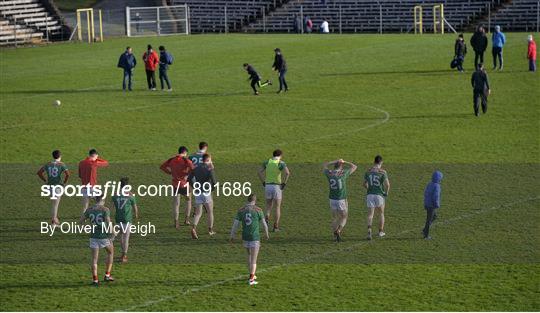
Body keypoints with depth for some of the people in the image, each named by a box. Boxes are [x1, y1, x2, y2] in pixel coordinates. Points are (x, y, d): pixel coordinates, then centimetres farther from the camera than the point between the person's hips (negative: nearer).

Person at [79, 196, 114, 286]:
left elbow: (80, 222, 5)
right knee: (110, 252, 23)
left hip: (94, 236, 2)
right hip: (104, 236, -2)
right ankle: (107, 275, 20)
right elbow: (108, 222, -21)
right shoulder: (105, 209, -11)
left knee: (94, 259, 8)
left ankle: (95, 279, -1)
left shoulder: (89, 210, 1)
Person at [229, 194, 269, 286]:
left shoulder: (241, 210, 0)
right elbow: (264, 224, -2)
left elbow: (235, 224, -1)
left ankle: (252, 275, 31)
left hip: (245, 237, 4)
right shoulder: (258, 210, -8)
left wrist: (232, 236, 10)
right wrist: (266, 234, 16)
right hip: (255, 237, -4)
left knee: (249, 255, 26)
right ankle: (251, 279, -11)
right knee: (254, 259, -1)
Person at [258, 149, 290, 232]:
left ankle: (267, 219, -12)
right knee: (277, 207, 9)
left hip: (268, 186, 3)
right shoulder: (281, 163, -6)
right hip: (277, 187, -3)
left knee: (269, 206, 17)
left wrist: (263, 182, 7)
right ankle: (276, 226, 4)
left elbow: (259, 172, 2)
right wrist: (284, 183, -11)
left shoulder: (267, 162, 6)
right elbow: (287, 173, -22)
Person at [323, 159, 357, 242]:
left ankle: (335, 236, 21)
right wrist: (344, 162, 12)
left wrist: (335, 161, 13)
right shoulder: (344, 173, -8)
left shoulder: (329, 173, -2)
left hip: (332, 200, 3)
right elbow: (354, 167, 8)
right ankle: (338, 231, -14)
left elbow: (324, 166, 21)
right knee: (343, 219, 10)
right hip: (342, 200, -3)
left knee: (335, 218, 20)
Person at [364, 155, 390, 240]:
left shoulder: (368, 171, 4)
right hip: (379, 195, -2)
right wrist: (386, 192, 3)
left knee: (370, 215, 1)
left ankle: (369, 230, -20)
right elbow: (387, 184, -15)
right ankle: (381, 232, 25)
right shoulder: (382, 172, -8)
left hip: (370, 194, 2)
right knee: (381, 214, 19)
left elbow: (365, 184, 11)